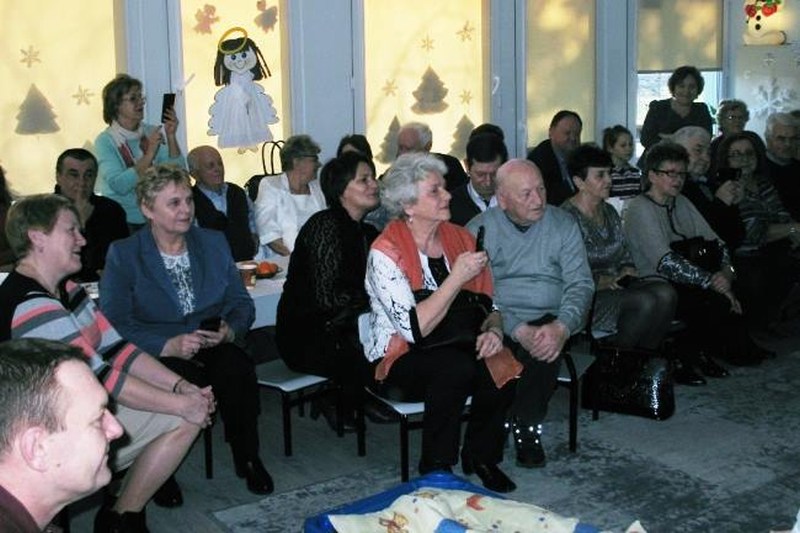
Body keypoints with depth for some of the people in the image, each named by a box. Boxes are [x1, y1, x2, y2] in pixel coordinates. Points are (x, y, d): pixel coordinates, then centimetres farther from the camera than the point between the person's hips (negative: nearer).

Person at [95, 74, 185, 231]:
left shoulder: (152, 132, 7)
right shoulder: (105, 141, -4)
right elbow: (119, 185, -18)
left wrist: (171, 137, -10)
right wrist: (149, 154, -20)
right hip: (123, 222, -3)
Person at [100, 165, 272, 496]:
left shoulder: (213, 243, 13)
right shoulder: (123, 255, 0)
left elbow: (242, 302, 12)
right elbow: (115, 323, -10)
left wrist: (230, 330, -12)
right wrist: (169, 345, -24)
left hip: (213, 347, 3)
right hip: (153, 357, -3)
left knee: (237, 367, -31)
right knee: (184, 380, -37)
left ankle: (247, 458, -11)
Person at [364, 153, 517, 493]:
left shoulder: (459, 238, 4)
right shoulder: (386, 253, -15)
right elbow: (414, 329, -24)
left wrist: (493, 330, -15)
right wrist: (457, 277, -26)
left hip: (457, 348, 5)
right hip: (400, 360, -5)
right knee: (457, 367, -34)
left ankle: (480, 455, -1)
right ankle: (436, 469, -15)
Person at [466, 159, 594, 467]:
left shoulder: (563, 225, 9)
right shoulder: (479, 230, 2)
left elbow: (580, 283, 1)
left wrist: (561, 327, -20)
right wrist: (519, 330, -23)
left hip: (549, 322, 1)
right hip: (498, 323, -1)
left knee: (547, 345, -32)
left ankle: (524, 427, -9)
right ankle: (528, 427, -10)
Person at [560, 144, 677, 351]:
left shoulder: (609, 212, 15)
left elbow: (625, 255, 22)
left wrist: (627, 272, 1)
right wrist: (604, 282, -17)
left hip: (616, 284, 8)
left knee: (665, 293, -19)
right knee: (645, 302, -28)